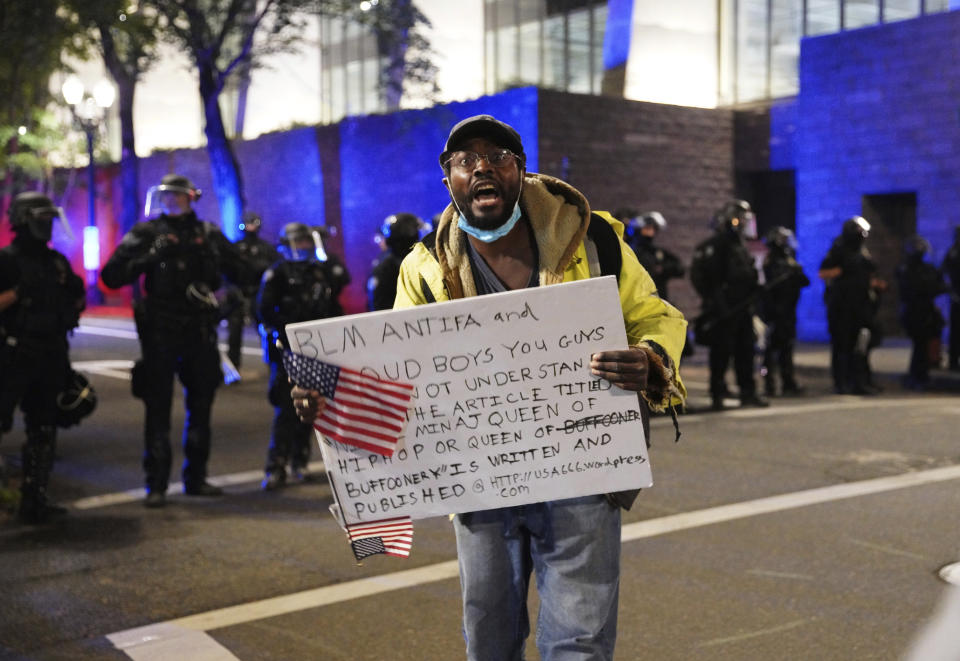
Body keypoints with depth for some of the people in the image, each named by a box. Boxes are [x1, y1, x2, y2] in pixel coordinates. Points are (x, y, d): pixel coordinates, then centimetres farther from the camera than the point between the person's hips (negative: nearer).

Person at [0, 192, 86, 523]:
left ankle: (35, 501, 16)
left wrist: (78, 292, 2)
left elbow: (75, 308, 21)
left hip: (51, 358, 7)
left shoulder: (57, 262, 15)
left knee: (44, 431, 9)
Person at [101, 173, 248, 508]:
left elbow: (240, 272, 13)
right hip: (160, 331, -3)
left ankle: (196, 478, 21)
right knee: (158, 408, -2)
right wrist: (150, 257, -16)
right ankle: (156, 484, 4)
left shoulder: (208, 233, 11)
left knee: (201, 406, 10)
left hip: (200, 331, 3)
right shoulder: (147, 233, 2)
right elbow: (111, 276, -6)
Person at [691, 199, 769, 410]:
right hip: (723, 311, -8)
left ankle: (748, 392, 15)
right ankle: (717, 395, 3)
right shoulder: (714, 246, -8)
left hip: (742, 310, 8)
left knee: (745, 351, 9)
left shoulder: (742, 246, 18)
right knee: (721, 353, -4)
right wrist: (714, 299, -16)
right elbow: (699, 275, -13)